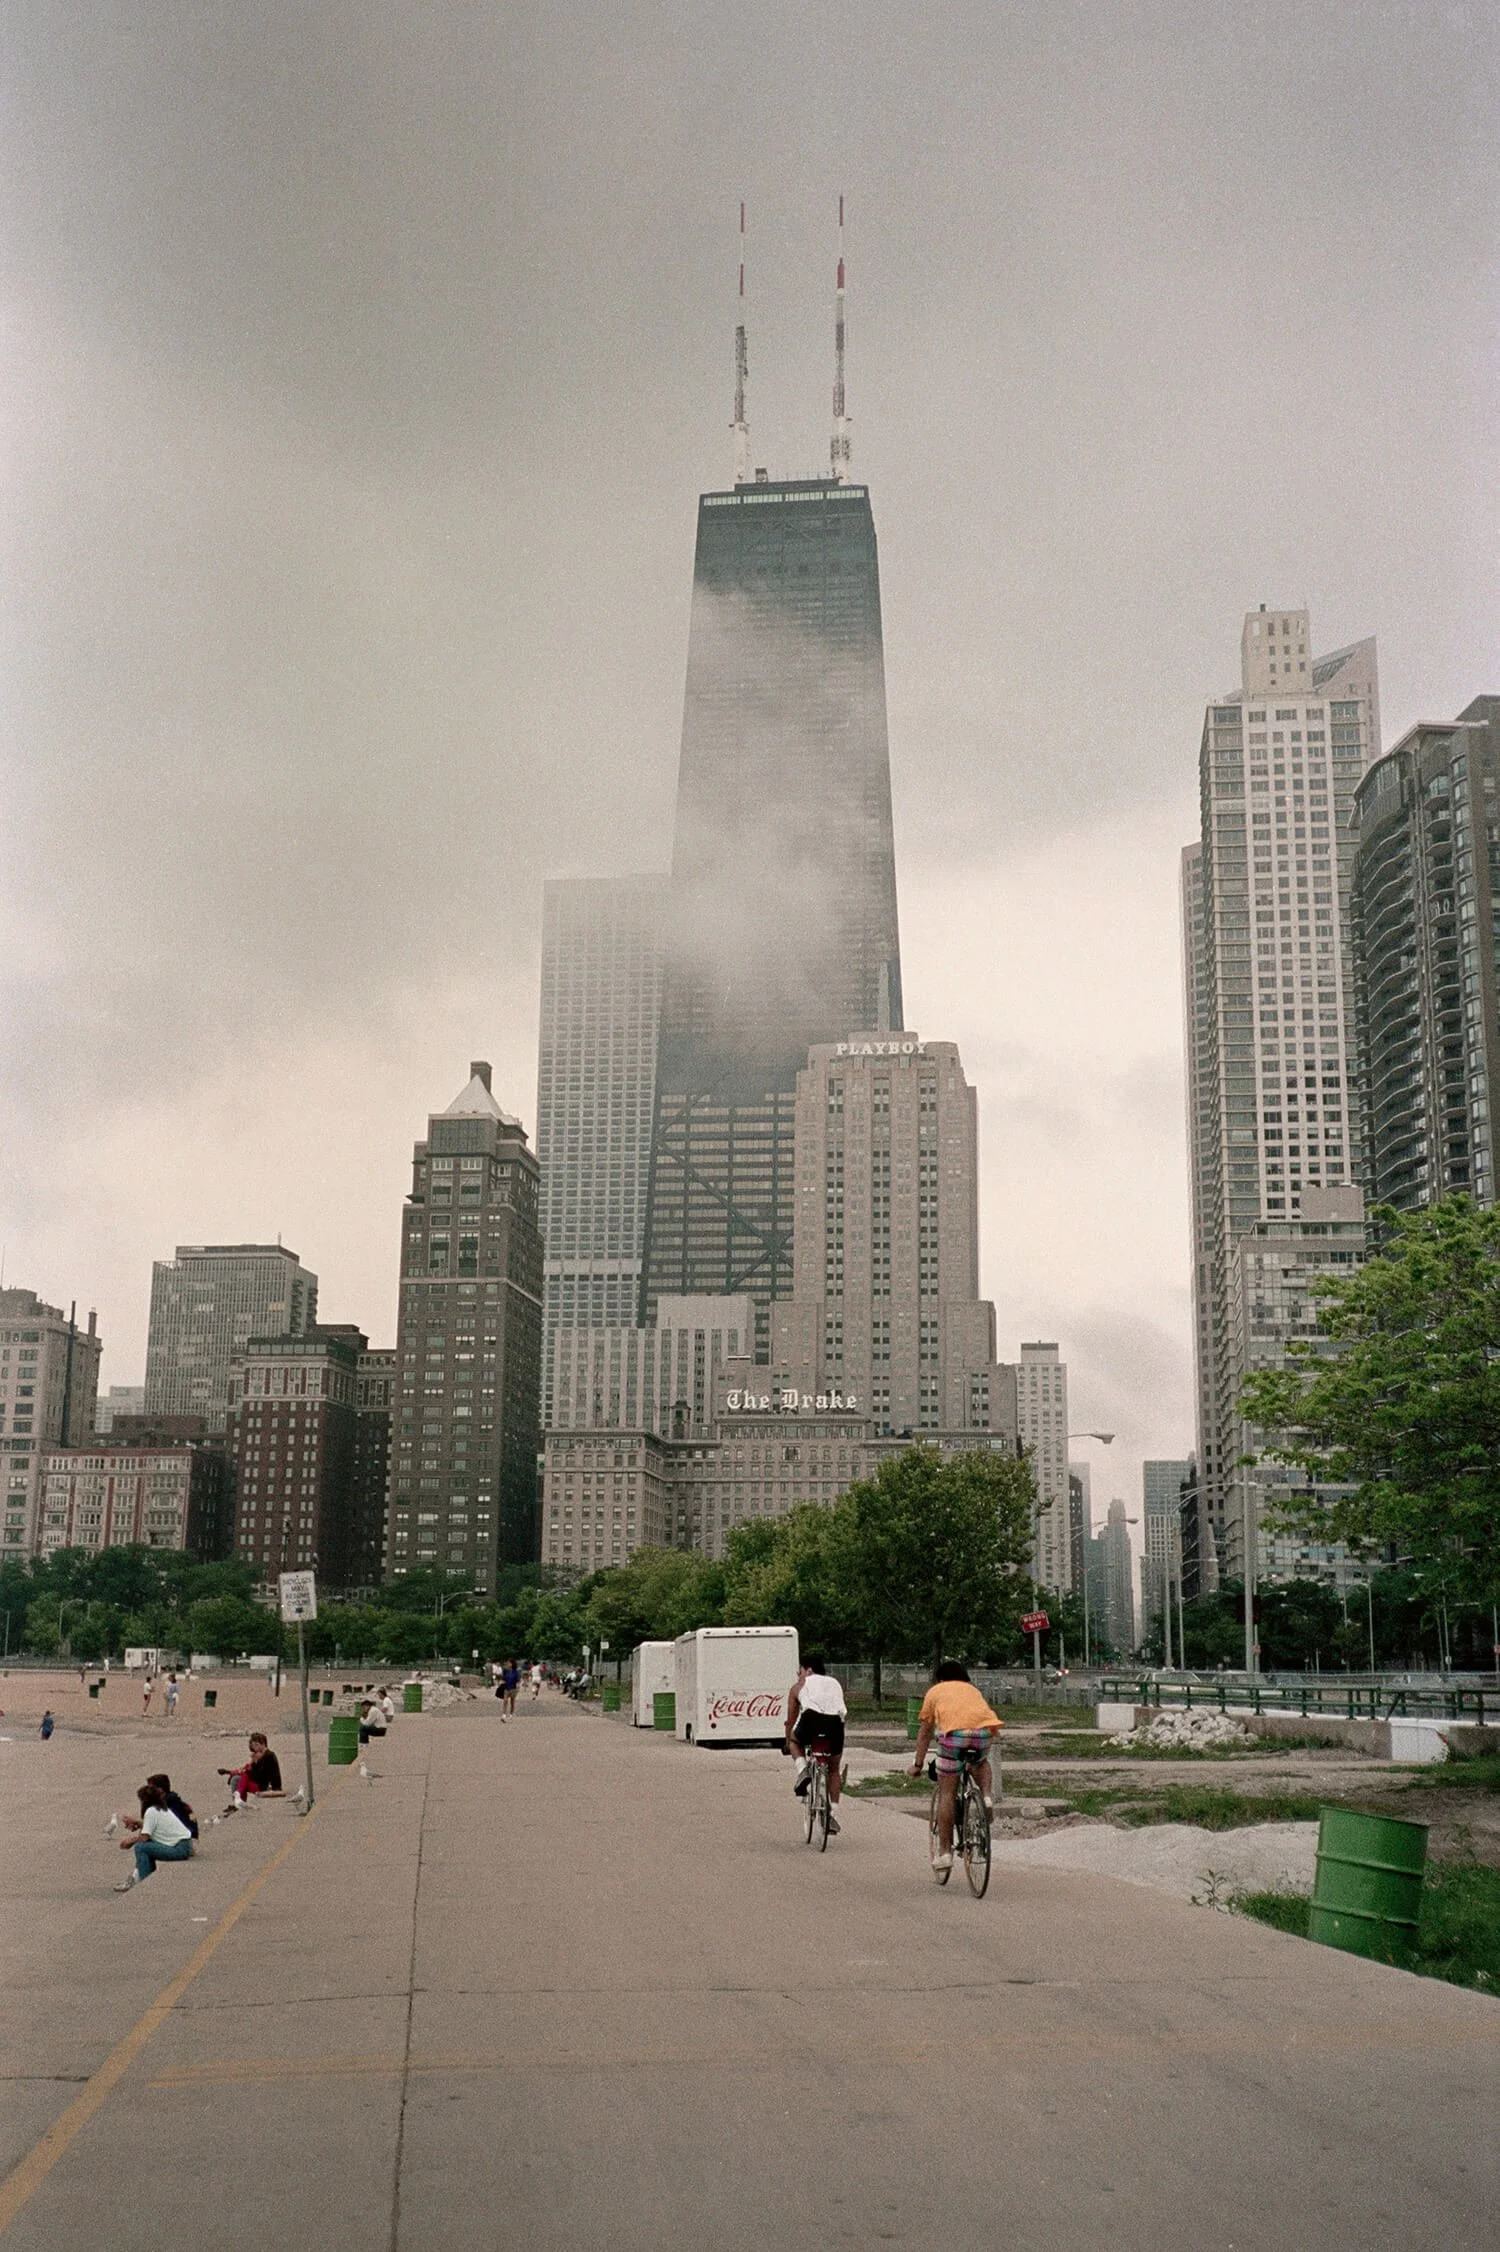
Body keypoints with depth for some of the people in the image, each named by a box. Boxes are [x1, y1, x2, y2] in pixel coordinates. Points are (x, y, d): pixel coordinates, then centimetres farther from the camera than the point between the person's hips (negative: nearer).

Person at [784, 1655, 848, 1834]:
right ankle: (832, 1814, 17)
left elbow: (791, 1720, 32)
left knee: (795, 1739, 32)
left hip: (811, 1719, -3)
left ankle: (803, 1769, 7)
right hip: (836, 1722, 3)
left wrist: (787, 1743, 46)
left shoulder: (799, 1686, 26)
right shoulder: (834, 1683, 34)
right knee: (834, 1769, 22)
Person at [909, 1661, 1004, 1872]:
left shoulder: (935, 1691, 29)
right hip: (984, 1730, 3)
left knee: (947, 1793, 8)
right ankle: (987, 1797, 9)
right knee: (981, 1762, 37)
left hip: (954, 1732, -3)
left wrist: (918, 1764, 34)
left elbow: (924, 1732, 28)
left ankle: (945, 1852, 8)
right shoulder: (972, 1689, 36)